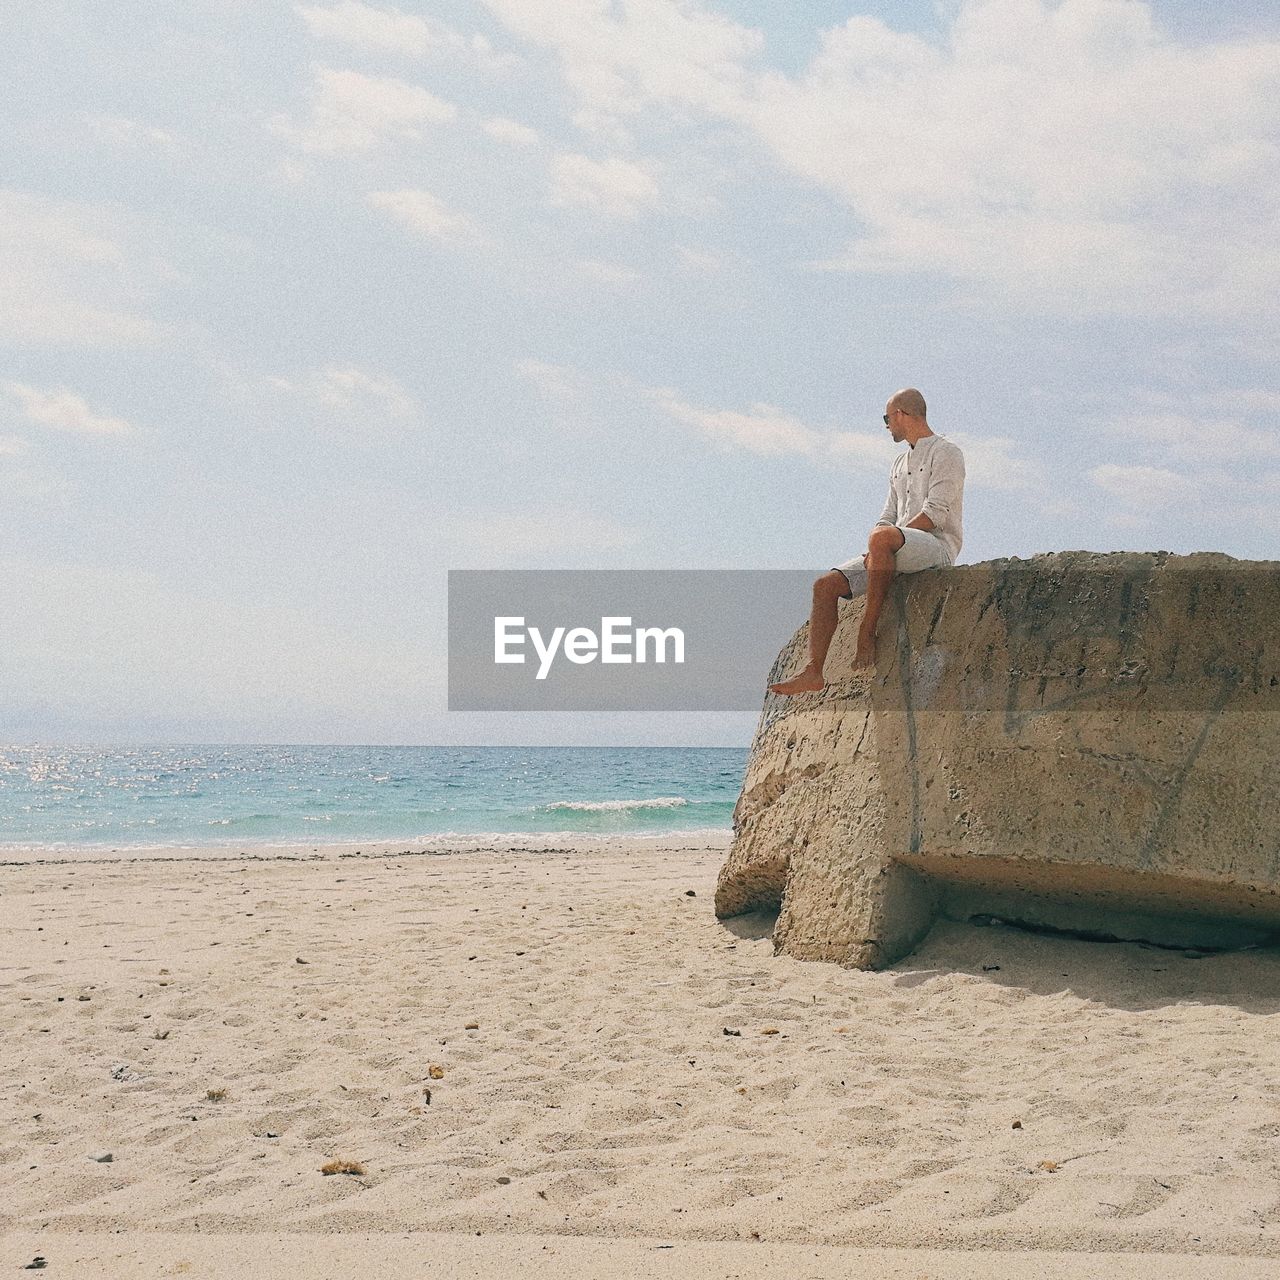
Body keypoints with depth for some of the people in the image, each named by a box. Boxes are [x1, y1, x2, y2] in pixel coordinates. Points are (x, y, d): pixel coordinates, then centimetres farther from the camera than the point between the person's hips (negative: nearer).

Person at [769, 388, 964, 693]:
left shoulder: (946, 452, 1)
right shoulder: (900, 463, 27)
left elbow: (935, 513, -12)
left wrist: (880, 542, -16)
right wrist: (873, 553, -1)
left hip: (938, 545, -8)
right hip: (898, 553, 8)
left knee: (883, 538, -41)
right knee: (826, 585, -11)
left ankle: (867, 632, -33)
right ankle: (813, 673, -20)